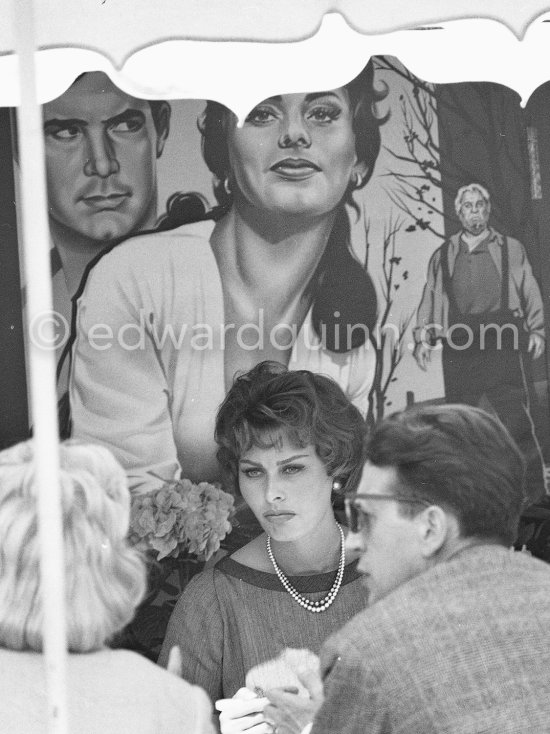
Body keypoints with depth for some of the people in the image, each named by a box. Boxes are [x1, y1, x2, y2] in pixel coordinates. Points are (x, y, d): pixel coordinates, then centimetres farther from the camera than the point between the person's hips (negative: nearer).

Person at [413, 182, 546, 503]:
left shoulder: (511, 249, 13)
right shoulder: (443, 256, 18)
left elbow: (530, 293, 11)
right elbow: (430, 299, 16)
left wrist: (536, 330, 1)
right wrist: (423, 338, 6)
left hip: (503, 344, -2)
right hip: (460, 350, 2)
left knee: (515, 420, -8)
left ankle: (534, 494, -4)